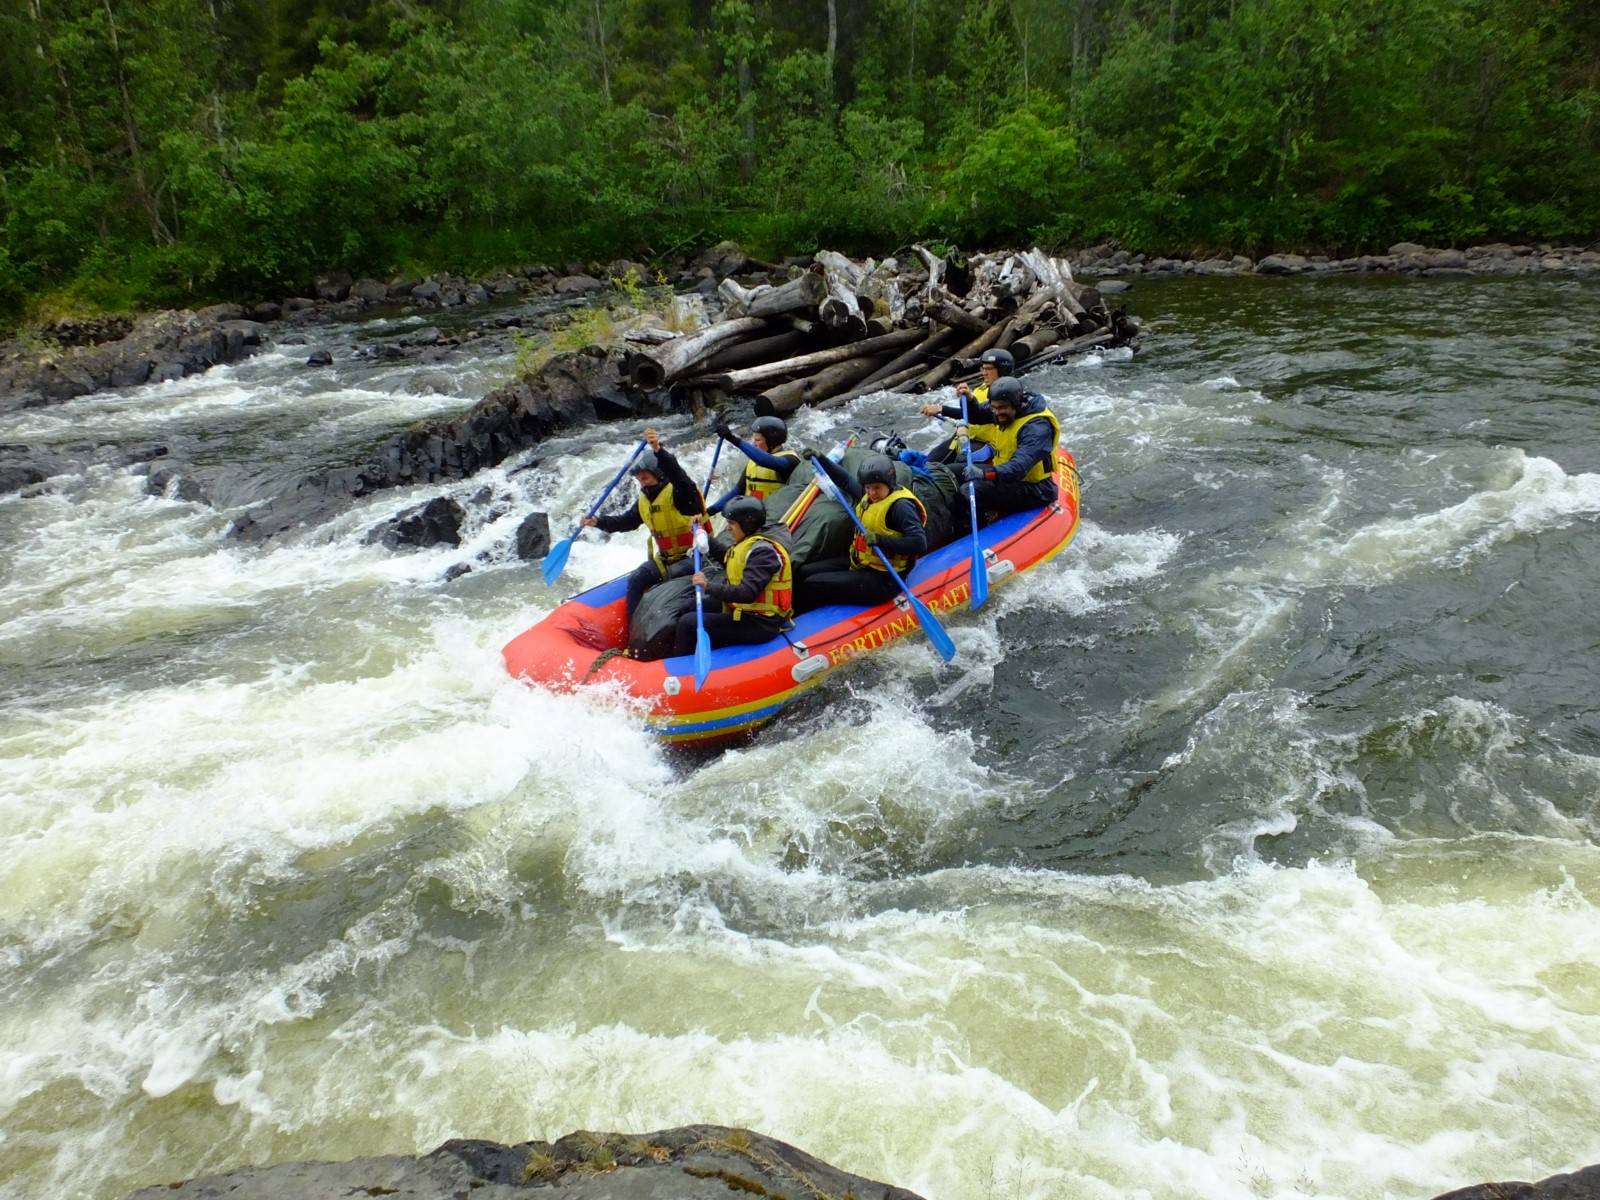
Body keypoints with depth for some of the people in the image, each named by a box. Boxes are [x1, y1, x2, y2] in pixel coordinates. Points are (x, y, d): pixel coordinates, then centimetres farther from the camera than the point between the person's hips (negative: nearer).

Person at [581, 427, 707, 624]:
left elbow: (677, 473, -38)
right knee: (636, 580, -8)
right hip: (665, 558, 7)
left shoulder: (679, 491, -17)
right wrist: (599, 522, 4)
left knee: (672, 576, -33)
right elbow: (627, 521, 17)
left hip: (693, 555, -7)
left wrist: (659, 450, -52)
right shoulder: (645, 500, 8)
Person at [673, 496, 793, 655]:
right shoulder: (750, 543, 9)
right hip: (746, 613, 10)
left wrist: (709, 586, -31)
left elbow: (747, 593, -30)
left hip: (758, 624, -10)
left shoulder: (762, 551, -20)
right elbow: (726, 559, 29)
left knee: (688, 623, -14)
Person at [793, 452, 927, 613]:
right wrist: (820, 459, 23)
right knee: (805, 573, 6)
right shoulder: (868, 496, 6)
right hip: (858, 564, 9)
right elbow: (846, 481, 25)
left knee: (813, 586, -17)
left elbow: (920, 542, -28)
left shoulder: (900, 506, -18)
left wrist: (881, 540, -34)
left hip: (882, 580, -9)